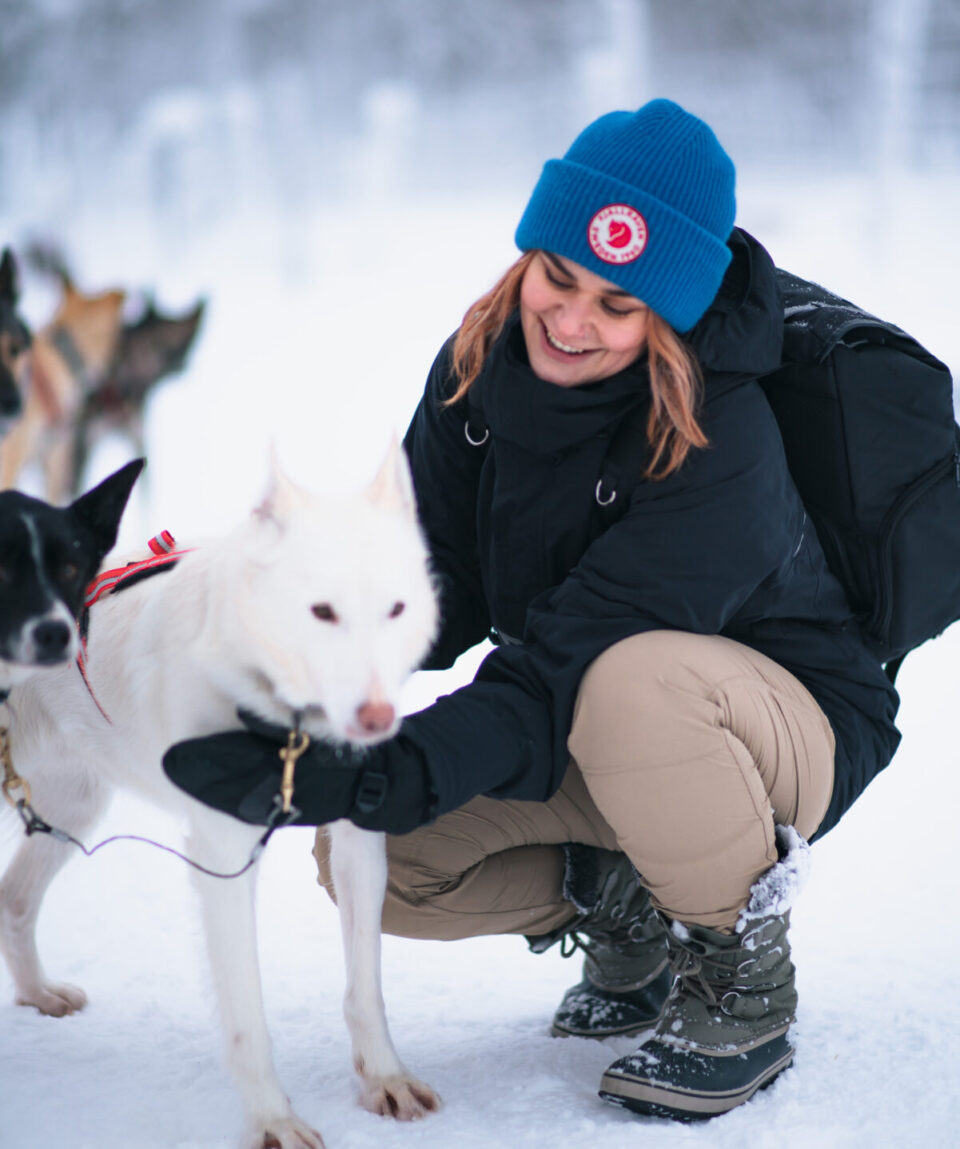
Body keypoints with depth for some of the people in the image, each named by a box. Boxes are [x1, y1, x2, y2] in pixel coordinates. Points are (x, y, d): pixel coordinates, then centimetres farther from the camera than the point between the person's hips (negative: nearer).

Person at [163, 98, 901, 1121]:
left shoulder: (718, 449, -31)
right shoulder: (480, 368, -10)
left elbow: (568, 663, -36)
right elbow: (430, 586, -9)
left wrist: (392, 776, -48)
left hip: (787, 732, -6)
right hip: (582, 744, 6)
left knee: (630, 683, -40)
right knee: (362, 863, -13)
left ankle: (745, 990, -15)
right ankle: (618, 908, 12)